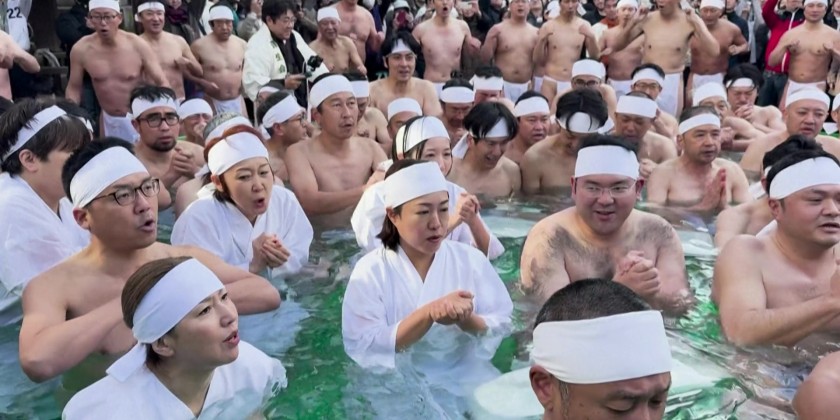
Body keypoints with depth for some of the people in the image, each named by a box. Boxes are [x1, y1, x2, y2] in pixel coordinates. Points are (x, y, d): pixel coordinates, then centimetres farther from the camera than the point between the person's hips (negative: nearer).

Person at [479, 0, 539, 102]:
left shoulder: (535, 32, 6)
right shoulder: (498, 29, -3)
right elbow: (485, 58, -6)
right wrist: (490, 39, -21)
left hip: (526, 87, 3)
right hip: (503, 85, -3)